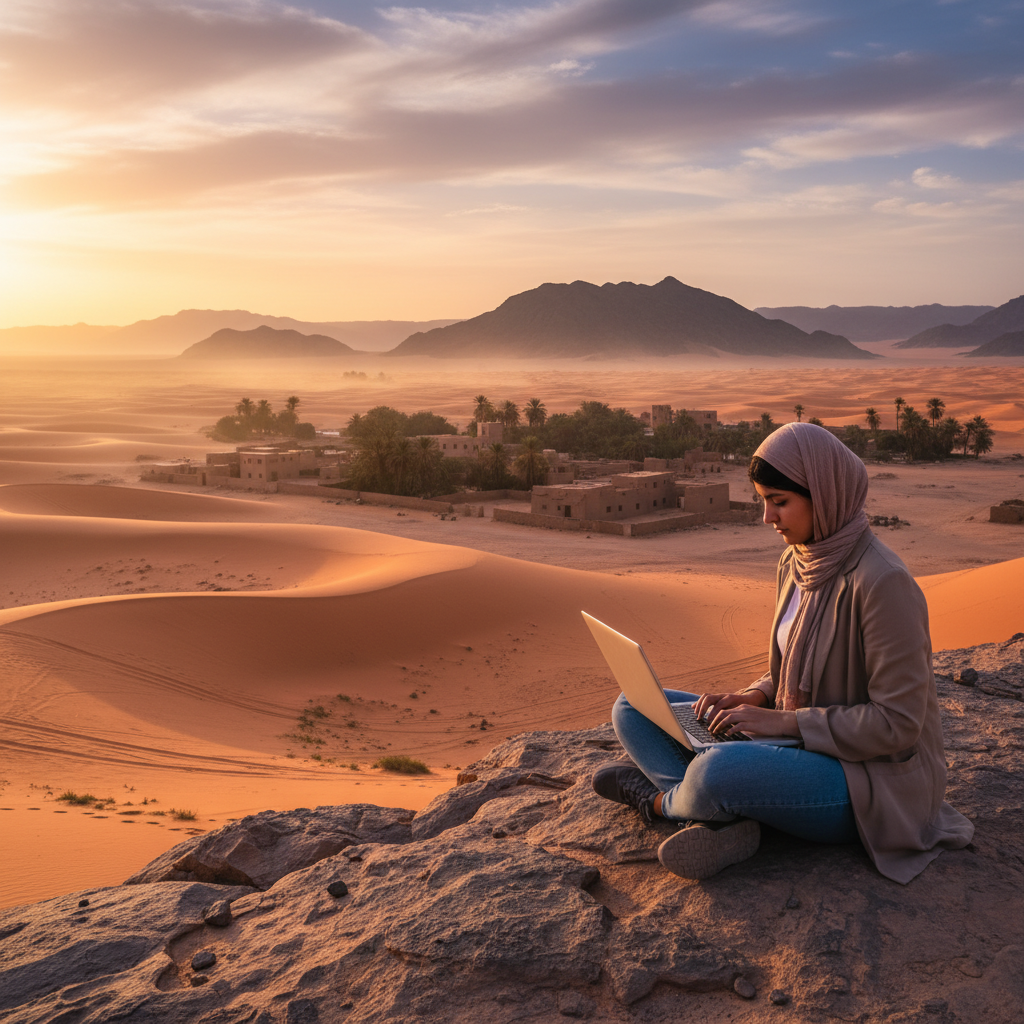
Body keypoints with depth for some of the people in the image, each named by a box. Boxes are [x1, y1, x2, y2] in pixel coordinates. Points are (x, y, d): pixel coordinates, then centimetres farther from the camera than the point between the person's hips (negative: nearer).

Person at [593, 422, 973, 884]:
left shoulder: (881, 581, -23)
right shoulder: (795, 563, 4)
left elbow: (897, 723, -22)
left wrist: (784, 721, -21)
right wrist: (754, 697, -3)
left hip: (868, 775, -9)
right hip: (800, 741, 9)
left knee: (715, 771, -37)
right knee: (633, 710, 3)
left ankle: (660, 797, -3)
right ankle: (719, 819, -18)